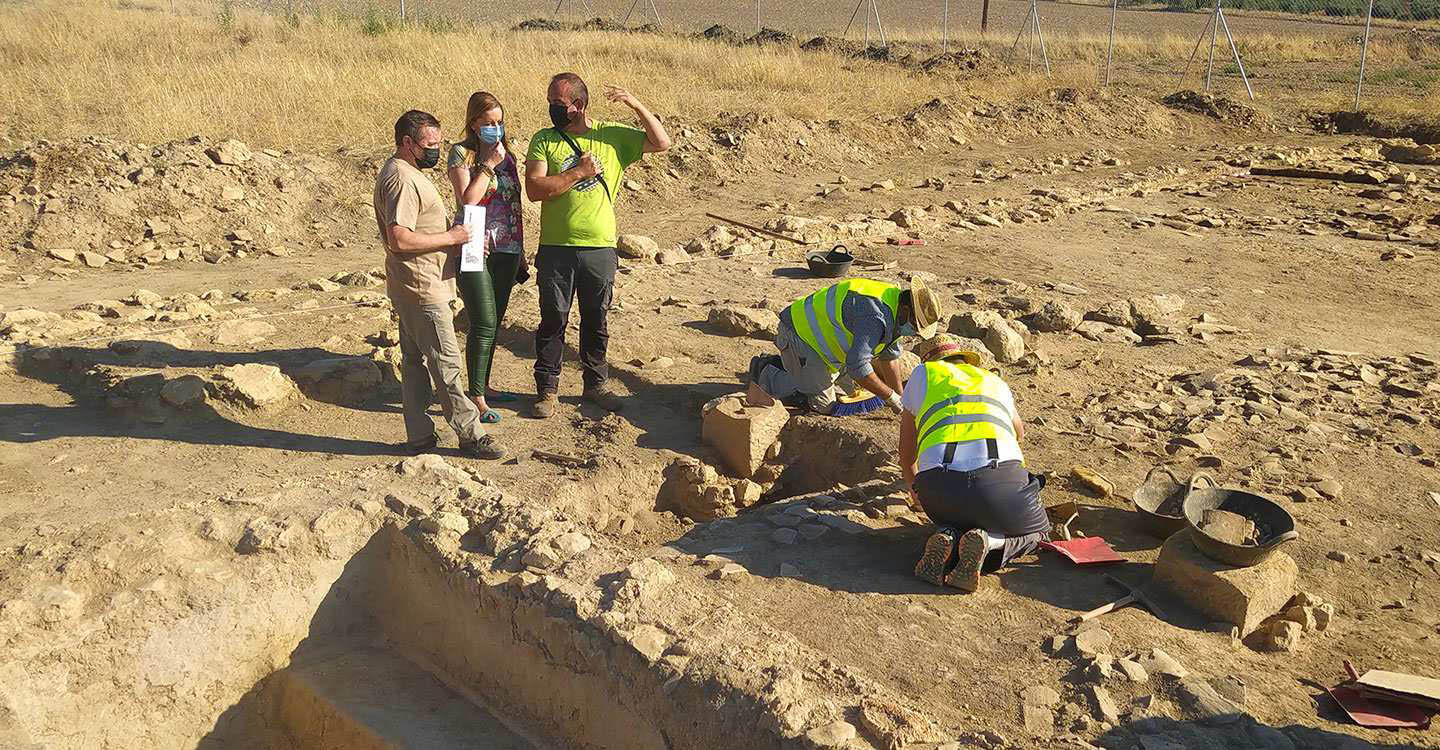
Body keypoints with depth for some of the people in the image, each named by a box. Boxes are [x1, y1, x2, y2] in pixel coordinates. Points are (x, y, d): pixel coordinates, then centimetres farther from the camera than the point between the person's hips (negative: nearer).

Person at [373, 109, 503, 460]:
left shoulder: (408, 173, 16)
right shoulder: (401, 179, -18)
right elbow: (399, 239, -27)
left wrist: (460, 237, 11)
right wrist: (450, 238, -19)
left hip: (417, 287, 11)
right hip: (422, 288, -11)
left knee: (415, 360, 13)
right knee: (446, 363, -4)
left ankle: (419, 436, 20)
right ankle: (471, 434, 3)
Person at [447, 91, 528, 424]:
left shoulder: (507, 153, 13)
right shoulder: (461, 153, -4)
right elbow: (467, 200, -17)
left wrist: (521, 253, 17)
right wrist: (488, 165, -16)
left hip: (506, 249, 6)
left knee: (494, 322, 12)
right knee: (484, 324, -8)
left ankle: (483, 386, 25)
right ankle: (476, 397, 0)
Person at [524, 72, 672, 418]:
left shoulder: (613, 136, 3)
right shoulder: (544, 140, -1)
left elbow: (661, 142, 0)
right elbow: (534, 189, -12)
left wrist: (635, 105, -10)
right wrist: (579, 172, -16)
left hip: (600, 248, 1)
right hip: (556, 249, -1)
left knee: (596, 321, 13)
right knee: (553, 321, 6)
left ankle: (596, 382, 28)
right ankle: (547, 389, 17)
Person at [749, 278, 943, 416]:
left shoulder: (895, 308, 0)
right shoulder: (875, 317, -33)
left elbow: (890, 355, 11)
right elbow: (857, 366, -36)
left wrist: (899, 396, 10)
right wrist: (892, 398, -25)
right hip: (800, 332, -10)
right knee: (822, 404, -8)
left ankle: (781, 365, 27)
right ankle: (764, 374, 6)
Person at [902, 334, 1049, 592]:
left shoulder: (923, 374, 27)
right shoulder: (995, 381, 33)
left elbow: (907, 453, 33)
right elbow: (1019, 433, 57)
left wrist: (914, 487, 54)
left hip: (938, 484, 1)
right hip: (1000, 475, 0)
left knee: (956, 522, 35)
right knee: (1036, 532, 28)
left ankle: (946, 538, 0)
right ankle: (988, 541, -4)